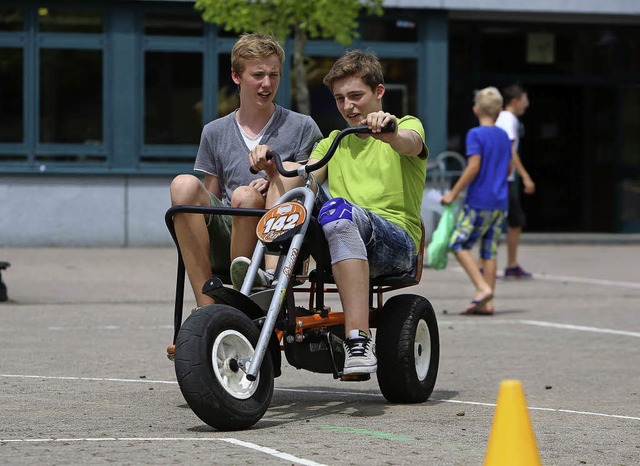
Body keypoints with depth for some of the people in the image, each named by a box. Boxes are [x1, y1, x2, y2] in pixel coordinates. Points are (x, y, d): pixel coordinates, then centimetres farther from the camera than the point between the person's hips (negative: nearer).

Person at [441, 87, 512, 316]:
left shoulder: (475, 134, -9)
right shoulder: (504, 136, 11)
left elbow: (474, 167, -17)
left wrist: (454, 192, -12)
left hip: (479, 202, -7)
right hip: (500, 202, 7)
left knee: (459, 244, 0)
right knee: (490, 251, 7)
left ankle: (483, 287, -15)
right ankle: (487, 302, 4)